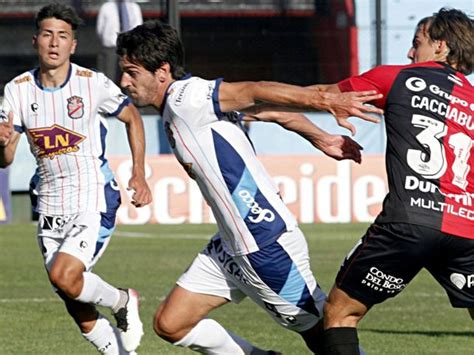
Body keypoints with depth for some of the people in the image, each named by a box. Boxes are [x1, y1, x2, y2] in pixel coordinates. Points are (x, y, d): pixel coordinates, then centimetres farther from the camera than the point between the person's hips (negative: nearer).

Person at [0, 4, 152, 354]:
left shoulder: (93, 84, -10)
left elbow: (132, 117, 7)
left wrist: (139, 175, 0)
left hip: (94, 199, -4)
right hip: (51, 206, 4)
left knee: (64, 275, -25)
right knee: (80, 312, 6)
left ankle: (123, 302, 4)